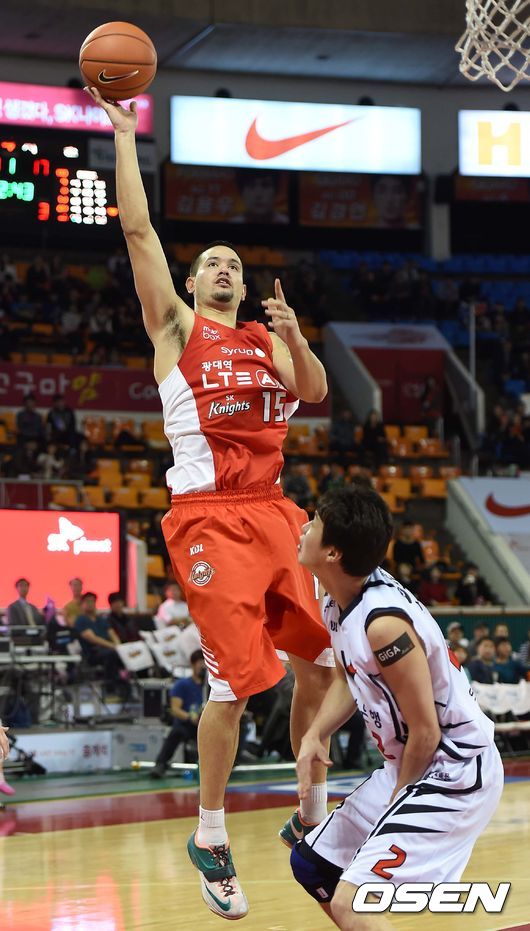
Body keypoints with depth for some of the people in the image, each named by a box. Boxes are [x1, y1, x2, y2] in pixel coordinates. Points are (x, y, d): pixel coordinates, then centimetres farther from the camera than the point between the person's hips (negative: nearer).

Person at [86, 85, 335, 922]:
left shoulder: (267, 340, 19)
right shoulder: (175, 326, 7)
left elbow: (316, 394, 3)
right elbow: (137, 230, 0)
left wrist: (293, 335, -13)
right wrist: (124, 132, -1)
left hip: (274, 512, 5)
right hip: (209, 517, -5)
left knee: (321, 659, 4)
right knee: (237, 678, -10)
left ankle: (313, 813, 21)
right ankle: (210, 837, 5)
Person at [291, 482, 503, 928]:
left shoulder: (383, 622, -28)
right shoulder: (339, 603, 0)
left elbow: (426, 732, -22)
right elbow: (349, 680, 18)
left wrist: (398, 799, -7)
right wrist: (315, 735, 1)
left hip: (454, 775, -10)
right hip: (406, 767, 10)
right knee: (312, 866, 19)